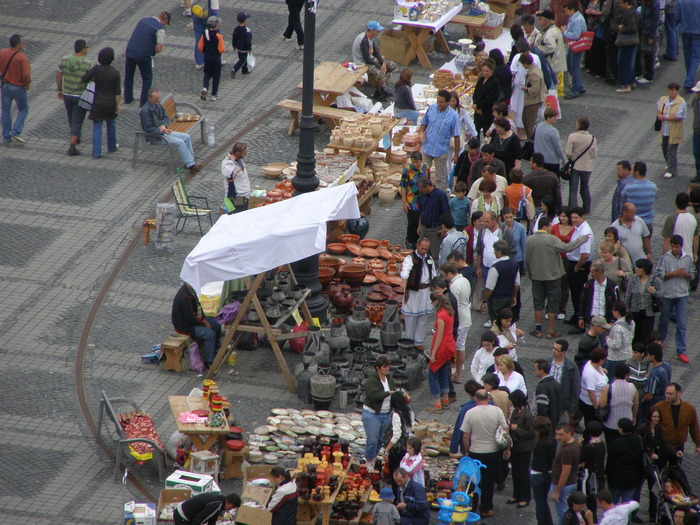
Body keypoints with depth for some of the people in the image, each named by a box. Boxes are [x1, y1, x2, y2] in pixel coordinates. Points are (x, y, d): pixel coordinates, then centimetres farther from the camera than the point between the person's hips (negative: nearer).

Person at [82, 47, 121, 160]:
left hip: (98, 103, -1)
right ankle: (112, 146, 41)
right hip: (110, 103, 1)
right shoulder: (115, 72, -11)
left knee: (97, 127, 5)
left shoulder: (97, 69, -16)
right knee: (111, 123, 24)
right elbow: (118, 91, -9)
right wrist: (119, 104, 1)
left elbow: (84, 79, -18)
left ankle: (97, 153, 1)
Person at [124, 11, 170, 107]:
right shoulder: (160, 29, -10)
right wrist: (152, 51, 5)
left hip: (129, 51, 5)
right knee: (147, 78, 15)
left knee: (128, 75, 24)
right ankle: (144, 102, 17)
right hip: (143, 55, -5)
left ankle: (127, 98, 34)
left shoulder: (143, 20, 10)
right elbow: (159, 48, -16)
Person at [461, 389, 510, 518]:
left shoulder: (470, 413, -10)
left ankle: (471, 507, 20)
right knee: (489, 481, 12)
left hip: (475, 453, -1)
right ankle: (486, 509, 18)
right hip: (493, 452, 1)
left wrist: (466, 451, 9)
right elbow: (505, 432, -5)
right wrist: (507, 449, 7)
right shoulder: (497, 411, -9)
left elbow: (465, 436, -6)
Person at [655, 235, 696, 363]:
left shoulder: (687, 258, -2)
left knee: (681, 324, -3)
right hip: (667, 294, -1)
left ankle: (681, 352, 0)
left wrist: (685, 274, -14)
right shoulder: (665, 258, -9)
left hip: (682, 295, 1)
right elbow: (659, 275, -10)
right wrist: (674, 273, -20)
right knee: (664, 320, 17)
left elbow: (693, 275, 7)